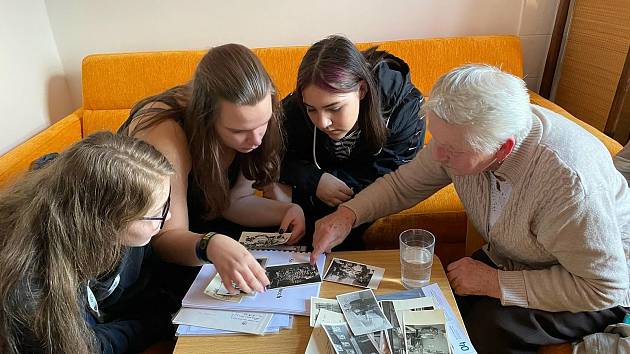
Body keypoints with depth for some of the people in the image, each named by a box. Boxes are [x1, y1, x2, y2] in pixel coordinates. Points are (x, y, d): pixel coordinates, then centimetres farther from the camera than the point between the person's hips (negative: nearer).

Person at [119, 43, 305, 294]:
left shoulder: (243, 123, -18)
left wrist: (285, 211, -26)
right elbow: (166, 237, -33)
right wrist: (211, 247, -54)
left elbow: (235, 200, -8)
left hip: (197, 227, 4)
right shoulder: (163, 132, -34)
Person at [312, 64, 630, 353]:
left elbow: (603, 287, -29)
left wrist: (494, 283, -27)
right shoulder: (462, 133, -19)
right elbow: (404, 183, -7)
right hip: (510, 259, 5)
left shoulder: (567, 180, -38)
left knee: (490, 327, -26)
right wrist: (347, 215, -22)